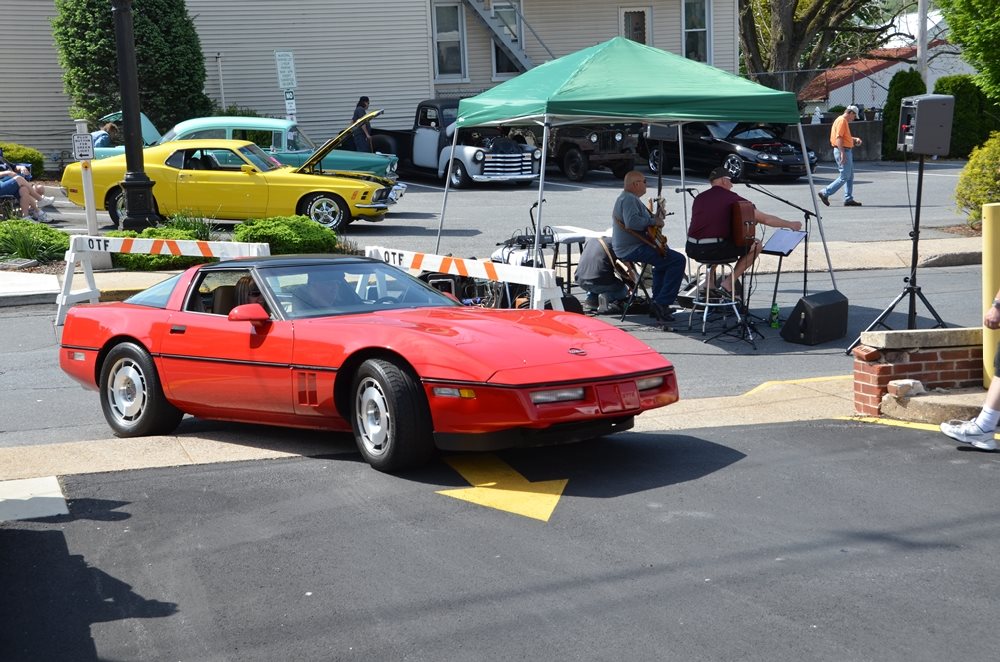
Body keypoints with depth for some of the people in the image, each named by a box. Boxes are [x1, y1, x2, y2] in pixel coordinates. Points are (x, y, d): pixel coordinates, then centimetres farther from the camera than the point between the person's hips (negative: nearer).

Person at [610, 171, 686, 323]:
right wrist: (653, 221, -21)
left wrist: (656, 217, 15)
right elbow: (632, 222, -33)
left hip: (625, 249, 12)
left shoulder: (625, 197, 20)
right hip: (633, 249, -12)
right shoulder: (629, 199, -16)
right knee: (677, 260, -17)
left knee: (664, 258, 33)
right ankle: (661, 303, -17)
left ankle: (656, 301, 28)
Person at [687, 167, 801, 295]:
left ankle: (710, 283, 27)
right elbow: (765, 219, 4)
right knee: (756, 245, 10)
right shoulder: (733, 198, 1)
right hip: (713, 250, -5)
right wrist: (790, 224, 17)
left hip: (692, 250, 6)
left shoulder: (699, 198, 13)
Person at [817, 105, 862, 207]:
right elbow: (838, 138, -22)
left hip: (847, 151, 11)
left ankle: (848, 199, 13)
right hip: (843, 151, -11)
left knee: (850, 176, 12)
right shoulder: (842, 121, -13)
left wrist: (854, 139, 16)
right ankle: (825, 193, -8)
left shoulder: (844, 121, 19)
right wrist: (842, 153, -27)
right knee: (844, 177, -10)